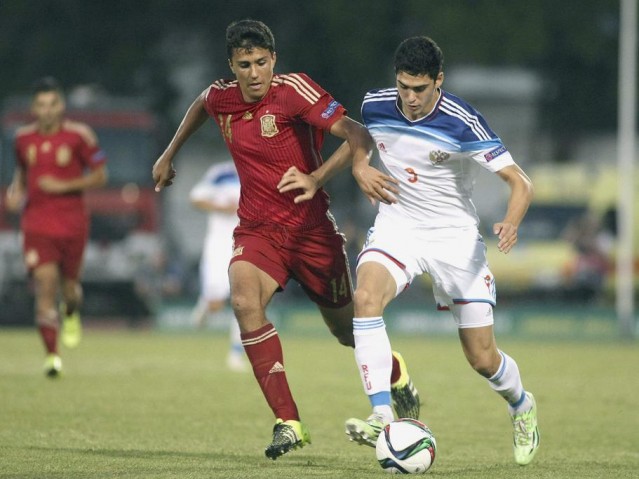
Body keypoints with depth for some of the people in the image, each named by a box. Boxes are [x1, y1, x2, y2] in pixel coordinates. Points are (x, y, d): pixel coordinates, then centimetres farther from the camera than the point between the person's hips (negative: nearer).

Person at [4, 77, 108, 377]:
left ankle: (71, 313, 48)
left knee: (69, 284, 8)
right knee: (44, 284, -12)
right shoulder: (23, 138, 5)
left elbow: (99, 175, -2)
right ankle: (51, 355, -8)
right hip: (36, 224, 1)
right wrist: (16, 192, 1)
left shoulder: (79, 136, -5)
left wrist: (64, 186, -14)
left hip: (72, 223, -1)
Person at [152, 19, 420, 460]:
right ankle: (288, 422, -24)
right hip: (257, 229, 3)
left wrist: (318, 178, -37)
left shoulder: (293, 90, -17)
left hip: (311, 227, -3)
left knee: (347, 330, 11)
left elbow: (358, 136, -24)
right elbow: (200, 106, 27)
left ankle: (396, 374, 48)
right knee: (244, 302, -28)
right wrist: (169, 154, 29)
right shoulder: (221, 98, -1)